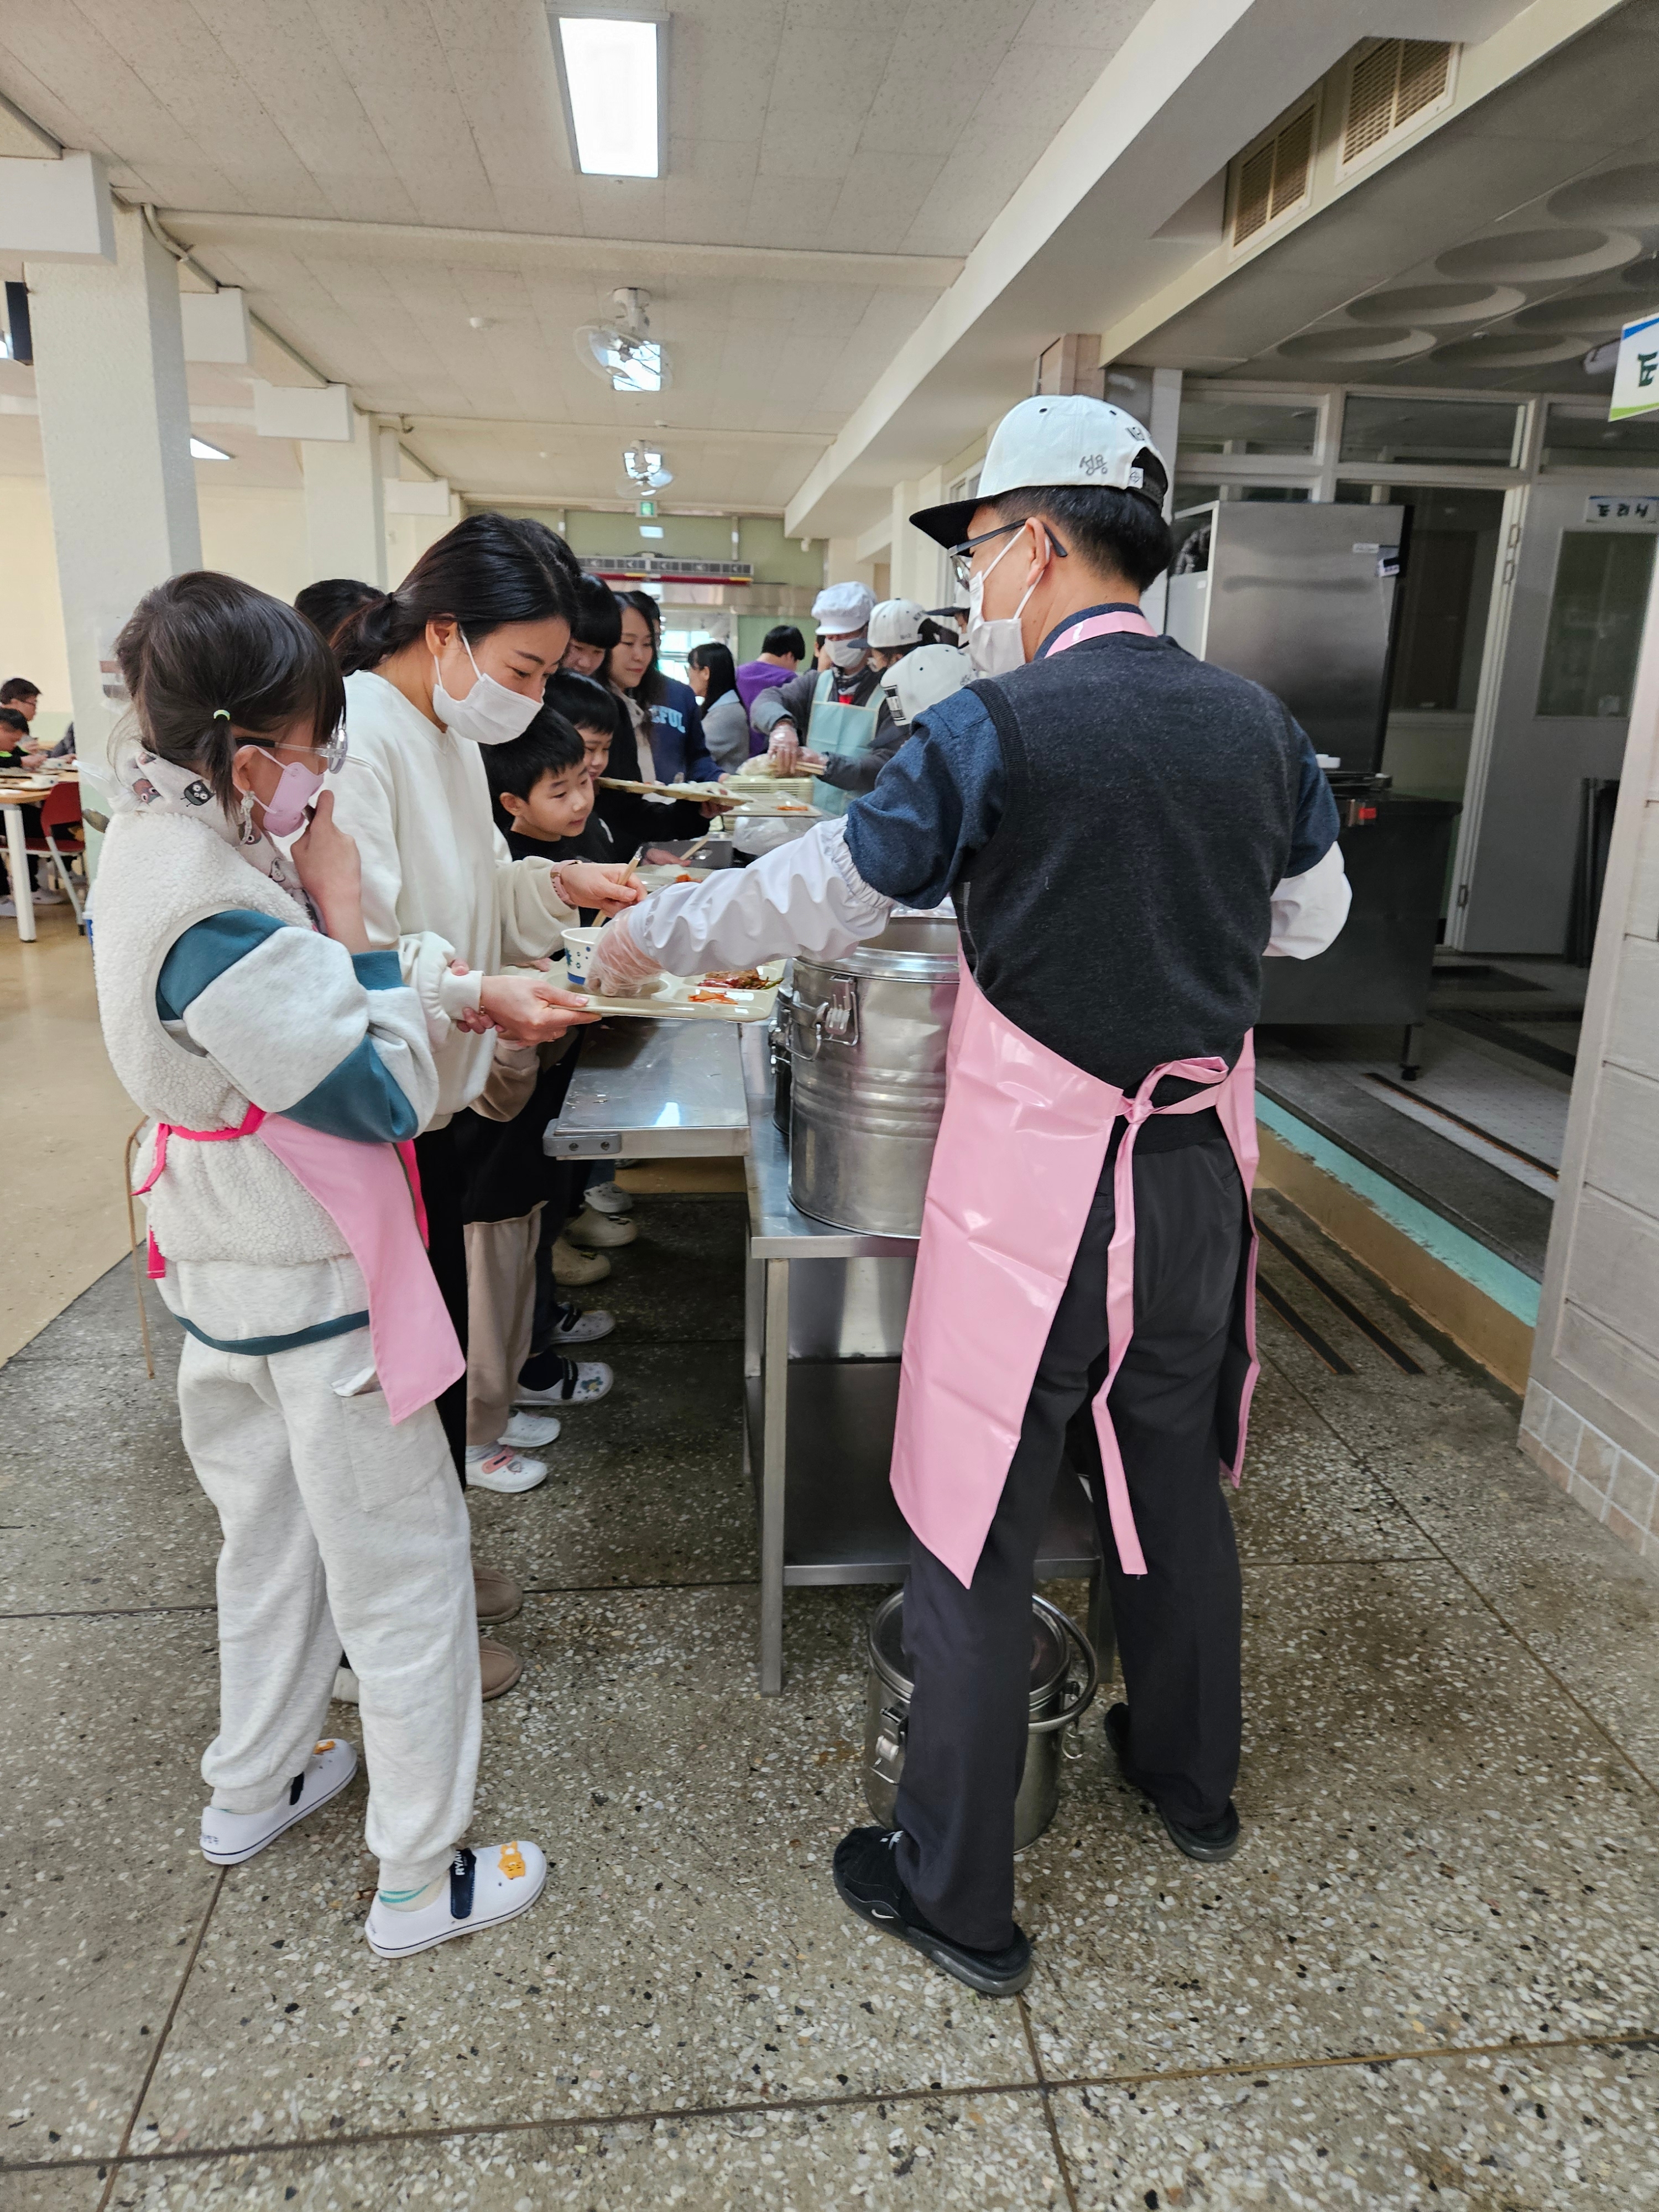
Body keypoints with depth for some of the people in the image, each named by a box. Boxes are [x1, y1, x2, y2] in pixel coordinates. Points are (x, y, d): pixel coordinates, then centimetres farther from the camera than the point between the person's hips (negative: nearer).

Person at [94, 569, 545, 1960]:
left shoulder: (159, 842, 0)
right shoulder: (218, 921, -30)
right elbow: (387, 1095, -24)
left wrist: (447, 1007, 2)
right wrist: (346, 918, -18)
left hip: (234, 1275, 9)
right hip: (314, 1289, -9)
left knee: (272, 1532, 26)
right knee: (403, 1570, 7)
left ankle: (253, 1790, 46)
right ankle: (421, 1878, 24)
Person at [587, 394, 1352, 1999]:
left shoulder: (996, 731, -16)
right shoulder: (1255, 723, 2)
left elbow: (813, 900, -10)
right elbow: (1312, 918, 16)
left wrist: (640, 940, 5)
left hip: (1040, 1189, -6)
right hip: (1203, 1168, 7)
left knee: (975, 1534, 8)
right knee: (1175, 1481, 24)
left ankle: (958, 1902, 25)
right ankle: (1191, 1778, 46)